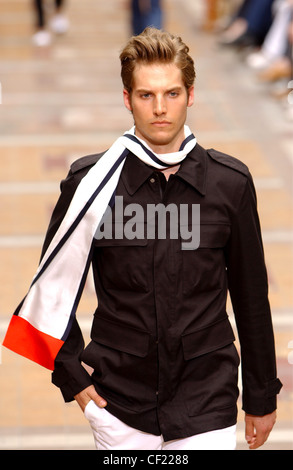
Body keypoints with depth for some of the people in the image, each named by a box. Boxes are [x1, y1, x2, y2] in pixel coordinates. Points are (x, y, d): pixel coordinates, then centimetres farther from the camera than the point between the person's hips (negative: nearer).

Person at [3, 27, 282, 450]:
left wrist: (262, 398, 9)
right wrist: (70, 373, 0)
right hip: (119, 405, 0)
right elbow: (52, 283, 5)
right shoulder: (91, 181, -5)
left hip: (207, 402, 0)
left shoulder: (230, 182, -2)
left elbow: (252, 297, 5)